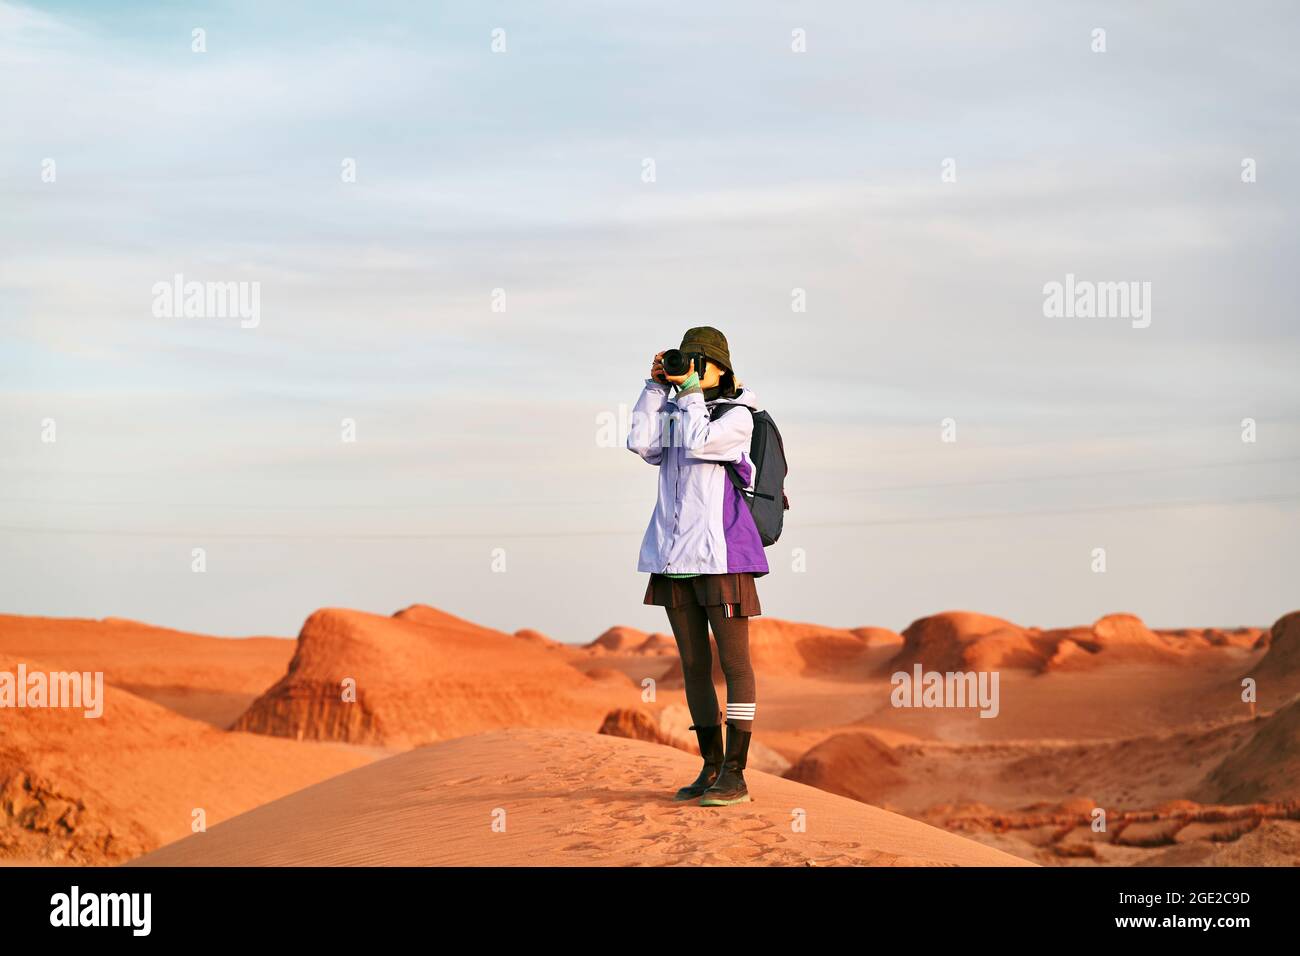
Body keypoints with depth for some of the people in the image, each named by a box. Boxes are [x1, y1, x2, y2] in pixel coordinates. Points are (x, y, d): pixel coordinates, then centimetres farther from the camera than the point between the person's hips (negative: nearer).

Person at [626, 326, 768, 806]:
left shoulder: (737, 415, -1)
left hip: (722, 554, -6)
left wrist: (691, 390, -8)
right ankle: (711, 769, 16)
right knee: (694, 666, 8)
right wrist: (656, 386, -2)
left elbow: (699, 443, -17)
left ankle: (735, 775, -2)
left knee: (734, 662, -3)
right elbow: (641, 444, -3)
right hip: (675, 556, 6)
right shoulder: (674, 413, 14)